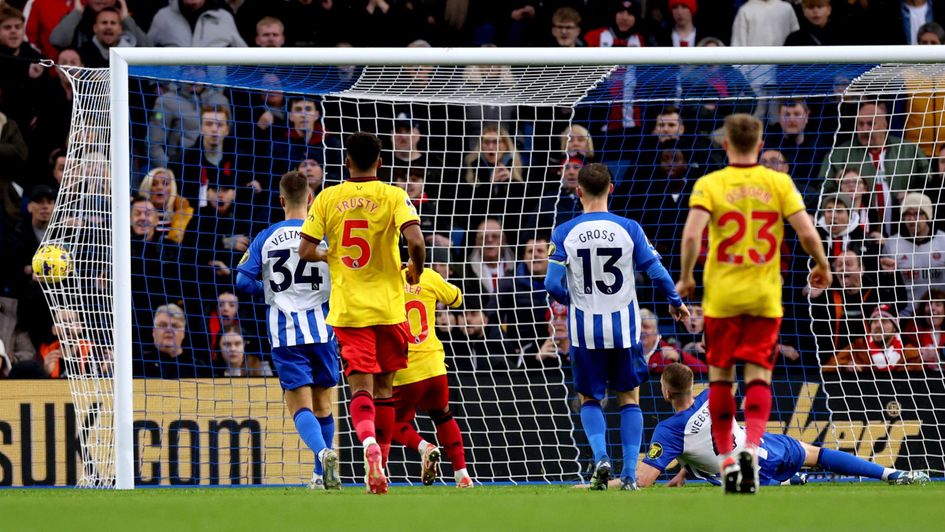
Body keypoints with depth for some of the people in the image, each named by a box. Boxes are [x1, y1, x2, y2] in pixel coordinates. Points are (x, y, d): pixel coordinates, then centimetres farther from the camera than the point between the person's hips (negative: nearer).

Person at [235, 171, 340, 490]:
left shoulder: (265, 239, 2)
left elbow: (243, 281, -1)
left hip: (284, 334, -1)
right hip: (320, 329, 1)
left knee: (300, 407, -5)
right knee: (322, 405, 14)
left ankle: (324, 452, -33)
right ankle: (322, 476, 19)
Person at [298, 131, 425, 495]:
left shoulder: (327, 199, 1)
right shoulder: (394, 196, -4)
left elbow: (306, 250, -2)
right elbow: (415, 240, -18)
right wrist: (415, 272, 1)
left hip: (347, 308, 0)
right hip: (388, 307, 0)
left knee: (360, 387, -5)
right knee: (384, 387, 14)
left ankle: (369, 442, -34)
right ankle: (381, 463, 19)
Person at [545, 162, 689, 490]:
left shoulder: (564, 233, -6)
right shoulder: (628, 229, -6)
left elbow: (553, 285, -9)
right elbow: (657, 273, -5)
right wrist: (675, 303, 14)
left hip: (585, 329, 0)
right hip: (624, 327, 0)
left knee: (589, 398, 15)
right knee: (629, 397, 12)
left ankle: (600, 456, -8)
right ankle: (630, 473, 5)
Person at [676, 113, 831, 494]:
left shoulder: (709, 184, -5)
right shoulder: (779, 183, -1)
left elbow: (691, 235, -17)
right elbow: (807, 232, -8)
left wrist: (686, 277, -2)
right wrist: (822, 267, 10)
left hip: (721, 295, -1)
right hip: (765, 295, 1)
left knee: (720, 376, 12)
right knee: (758, 376, 3)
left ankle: (727, 460, 13)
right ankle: (752, 447, -20)